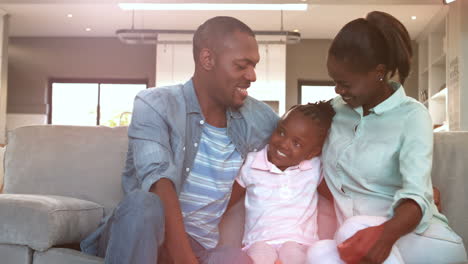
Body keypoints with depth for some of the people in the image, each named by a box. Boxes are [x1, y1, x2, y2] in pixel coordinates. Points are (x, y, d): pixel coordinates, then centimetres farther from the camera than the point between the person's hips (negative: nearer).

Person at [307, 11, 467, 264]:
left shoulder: (411, 116, -8)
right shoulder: (336, 109, 8)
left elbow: (417, 196, -21)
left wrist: (386, 234, -41)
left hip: (406, 233, -2)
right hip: (352, 234, 3)